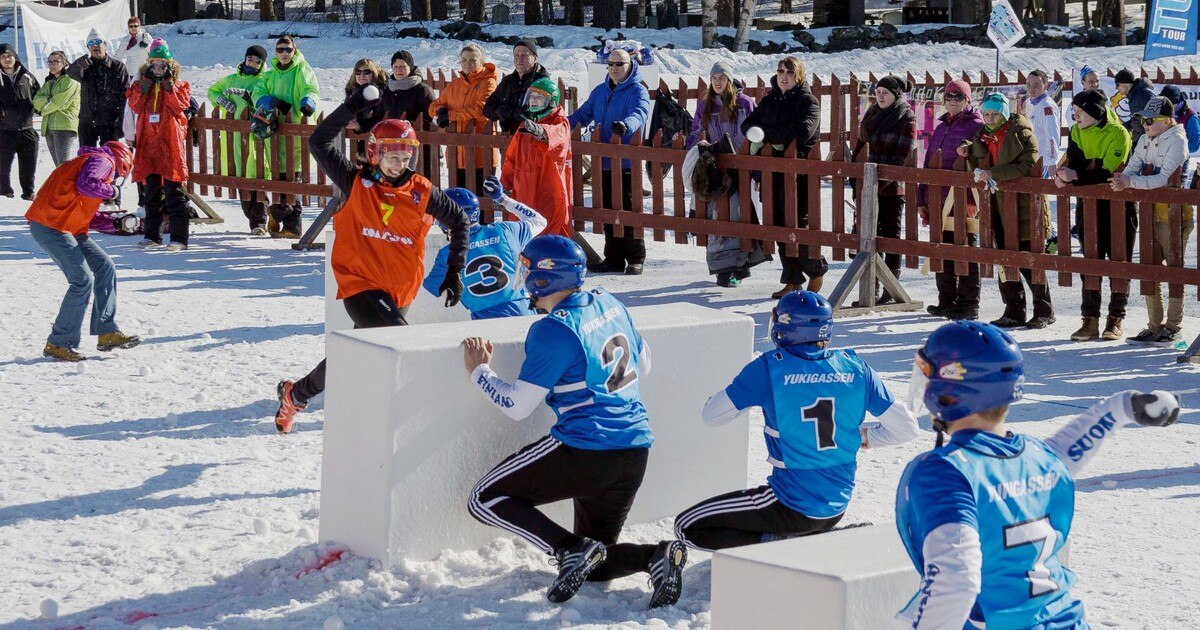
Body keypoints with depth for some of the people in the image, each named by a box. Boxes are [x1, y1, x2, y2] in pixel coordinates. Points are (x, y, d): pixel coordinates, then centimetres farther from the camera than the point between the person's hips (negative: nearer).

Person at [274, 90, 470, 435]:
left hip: (400, 292, 4)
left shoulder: (423, 192, -2)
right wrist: (352, 107, -17)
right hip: (360, 284, -4)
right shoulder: (357, 183, -6)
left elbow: (459, 220, 11)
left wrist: (454, 271, 9)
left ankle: (296, 393, 41)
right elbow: (320, 142, -9)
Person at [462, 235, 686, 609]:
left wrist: (478, 371, 6)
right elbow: (643, 365, 23)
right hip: (637, 453, 8)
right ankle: (657, 556, -8)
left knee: (485, 500, 5)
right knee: (593, 564, 21)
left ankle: (571, 549, -12)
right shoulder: (610, 305, 9)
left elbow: (516, 406, -9)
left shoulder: (553, 331, -13)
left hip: (584, 451, -8)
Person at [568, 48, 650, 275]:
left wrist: (625, 125, -45)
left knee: (629, 211, -4)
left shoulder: (638, 91, -5)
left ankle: (635, 259, 5)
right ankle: (613, 258, 17)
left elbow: (640, 113, -24)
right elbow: (583, 114, 19)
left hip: (627, 163, -6)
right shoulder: (600, 92, 16)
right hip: (604, 163, 6)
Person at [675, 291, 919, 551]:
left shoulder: (768, 368, -14)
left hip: (792, 507, -6)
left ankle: (774, 543, -9)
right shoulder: (855, 368, -4)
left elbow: (711, 416, -4)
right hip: (838, 509, 6)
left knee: (688, 527, 2)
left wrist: (752, 382, 13)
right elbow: (906, 427, 1)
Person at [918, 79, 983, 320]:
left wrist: (972, 199, -18)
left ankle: (968, 305, 4)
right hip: (940, 199, 7)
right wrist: (922, 199, 16)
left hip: (964, 201, -7)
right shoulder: (940, 128, 18)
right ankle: (947, 302, 20)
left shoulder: (976, 126, -5)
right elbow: (929, 163, 20)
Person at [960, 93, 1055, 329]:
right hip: (999, 206, 7)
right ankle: (1013, 311, 15)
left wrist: (993, 173, -23)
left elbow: (1027, 166, -21)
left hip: (1023, 205, -7)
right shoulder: (983, 136, 12)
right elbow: (981, 169, 22)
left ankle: (1044, 310, 7)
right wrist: (969, 155, 3)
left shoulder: (1022, 134, -10)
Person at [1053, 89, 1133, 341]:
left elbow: (1109, 172, -24)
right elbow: (1074, 164, -3)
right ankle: (1090, 320, 7)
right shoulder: (1076, 132, 4)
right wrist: (1065, 176, -25)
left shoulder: (1118, 133, -15)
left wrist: (1076, 176, -31)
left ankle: (1115, 320, 10)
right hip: (1089, 204, 5)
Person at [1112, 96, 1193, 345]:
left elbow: (1164, 178, -22)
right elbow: (1132, 168, 4)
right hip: (1151, 214, 7)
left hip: (1174, 215, -7)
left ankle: (1173, 327, 8)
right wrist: (1122, 180, -19)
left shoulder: (1177, 141, -12)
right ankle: (1155, 327, 15)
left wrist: (1131, 182, -31)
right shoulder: (1144, 141, 11)